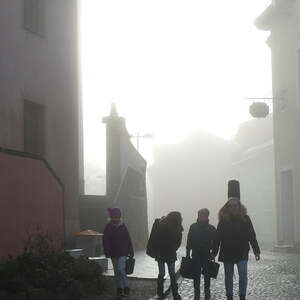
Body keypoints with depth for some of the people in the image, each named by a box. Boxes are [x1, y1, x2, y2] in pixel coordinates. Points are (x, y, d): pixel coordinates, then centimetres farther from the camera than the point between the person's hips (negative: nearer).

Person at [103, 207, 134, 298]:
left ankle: (126, 288, -7)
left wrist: (131, 252, 2)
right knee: (117, 272, 9)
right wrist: (107, 252, -9)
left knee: (121, 270, -15)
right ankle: (119, 289, 18)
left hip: (122, 253, -2)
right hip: (114, 254, 2)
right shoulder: (108, 228, 0)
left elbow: (128, 240, 3)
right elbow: (105, 241, -1)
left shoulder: (123, 227, -1)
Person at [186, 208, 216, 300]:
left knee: (207, 274, 4)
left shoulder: (211, 228, -3)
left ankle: (207, 291, 17)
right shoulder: (193, 227, 0)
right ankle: (196, 292, 13)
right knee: (196, 274, 4)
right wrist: (188, 253, 1)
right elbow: (189, 241, 3)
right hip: (196, 254, 1)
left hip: (207, 255, -1)